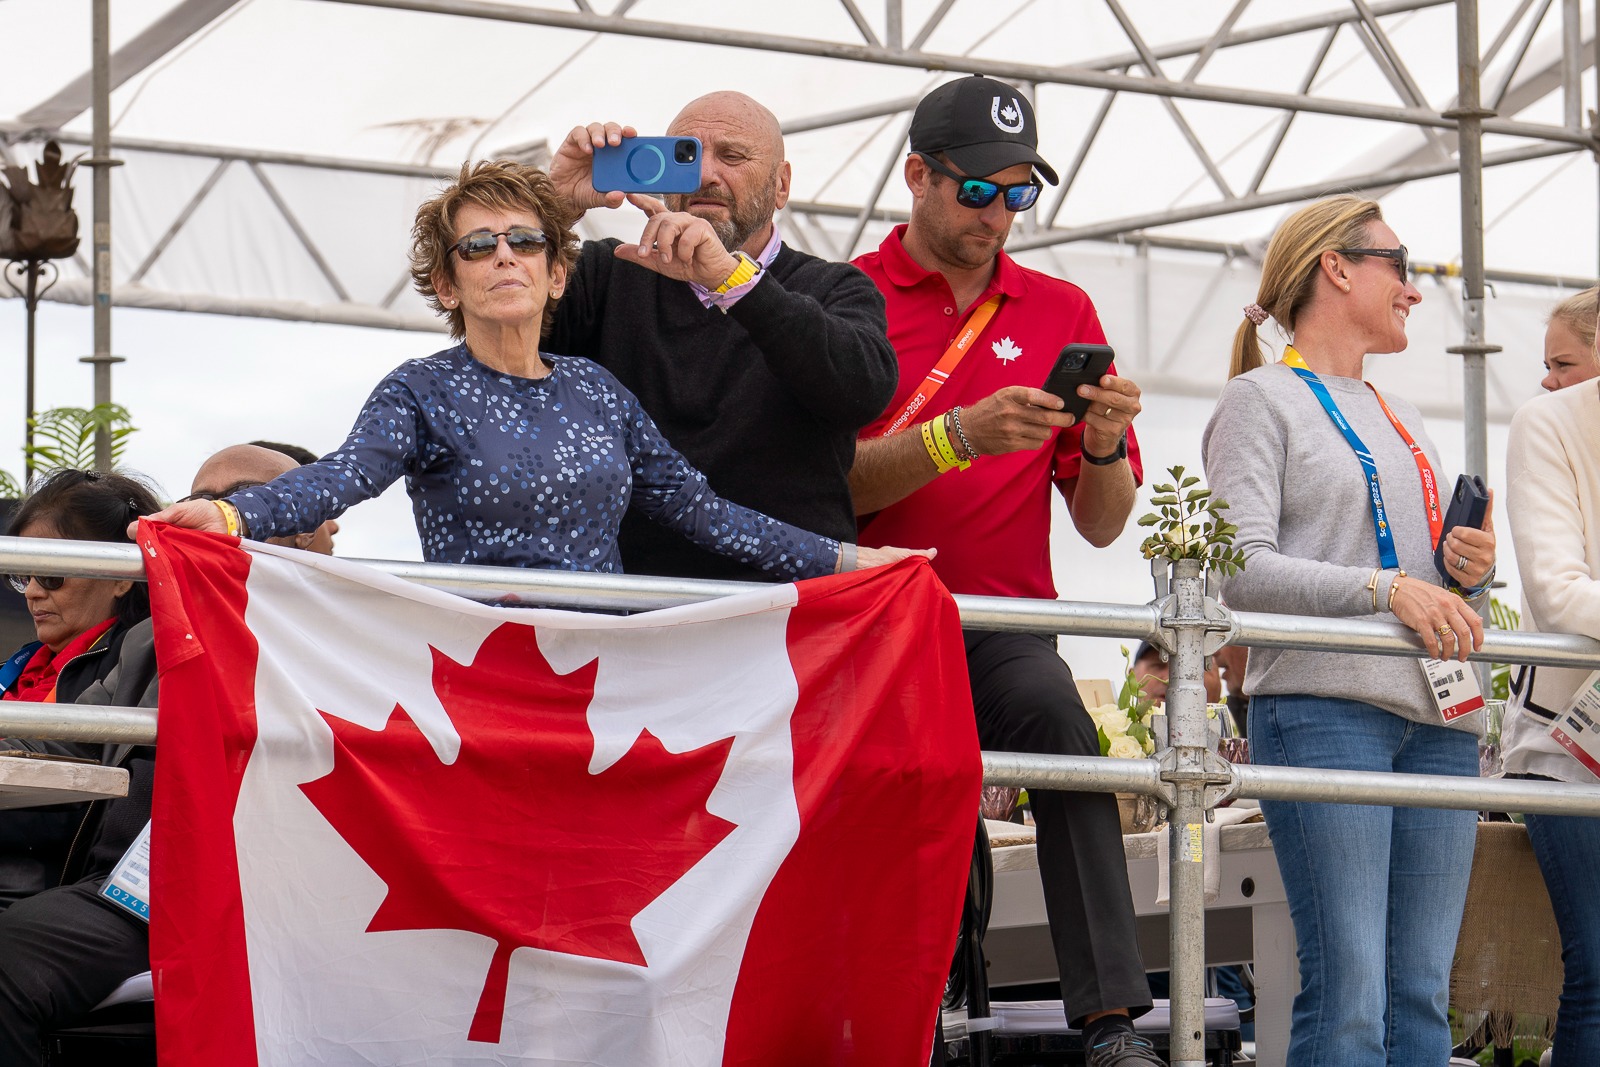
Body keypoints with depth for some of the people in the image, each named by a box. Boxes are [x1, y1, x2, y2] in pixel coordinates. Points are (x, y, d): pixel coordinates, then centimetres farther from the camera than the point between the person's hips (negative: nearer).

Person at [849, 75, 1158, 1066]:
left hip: (1003, 627, 1)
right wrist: (959, 436, -23)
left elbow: (1102, 525, 12)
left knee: (1056, 717, -31)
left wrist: (1103, 443, -10)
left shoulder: (1062, 312, 14)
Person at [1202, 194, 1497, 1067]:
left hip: (1438, 718, 7)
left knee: (1421, 995, 1)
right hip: (1323, 708, -7)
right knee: (1348, 995, -13)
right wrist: (1385, 588, -18)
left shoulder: (1402, 421, 26)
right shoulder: (1262, 400, 4)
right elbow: (1241, 570, -9)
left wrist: (1471, 575, 5)